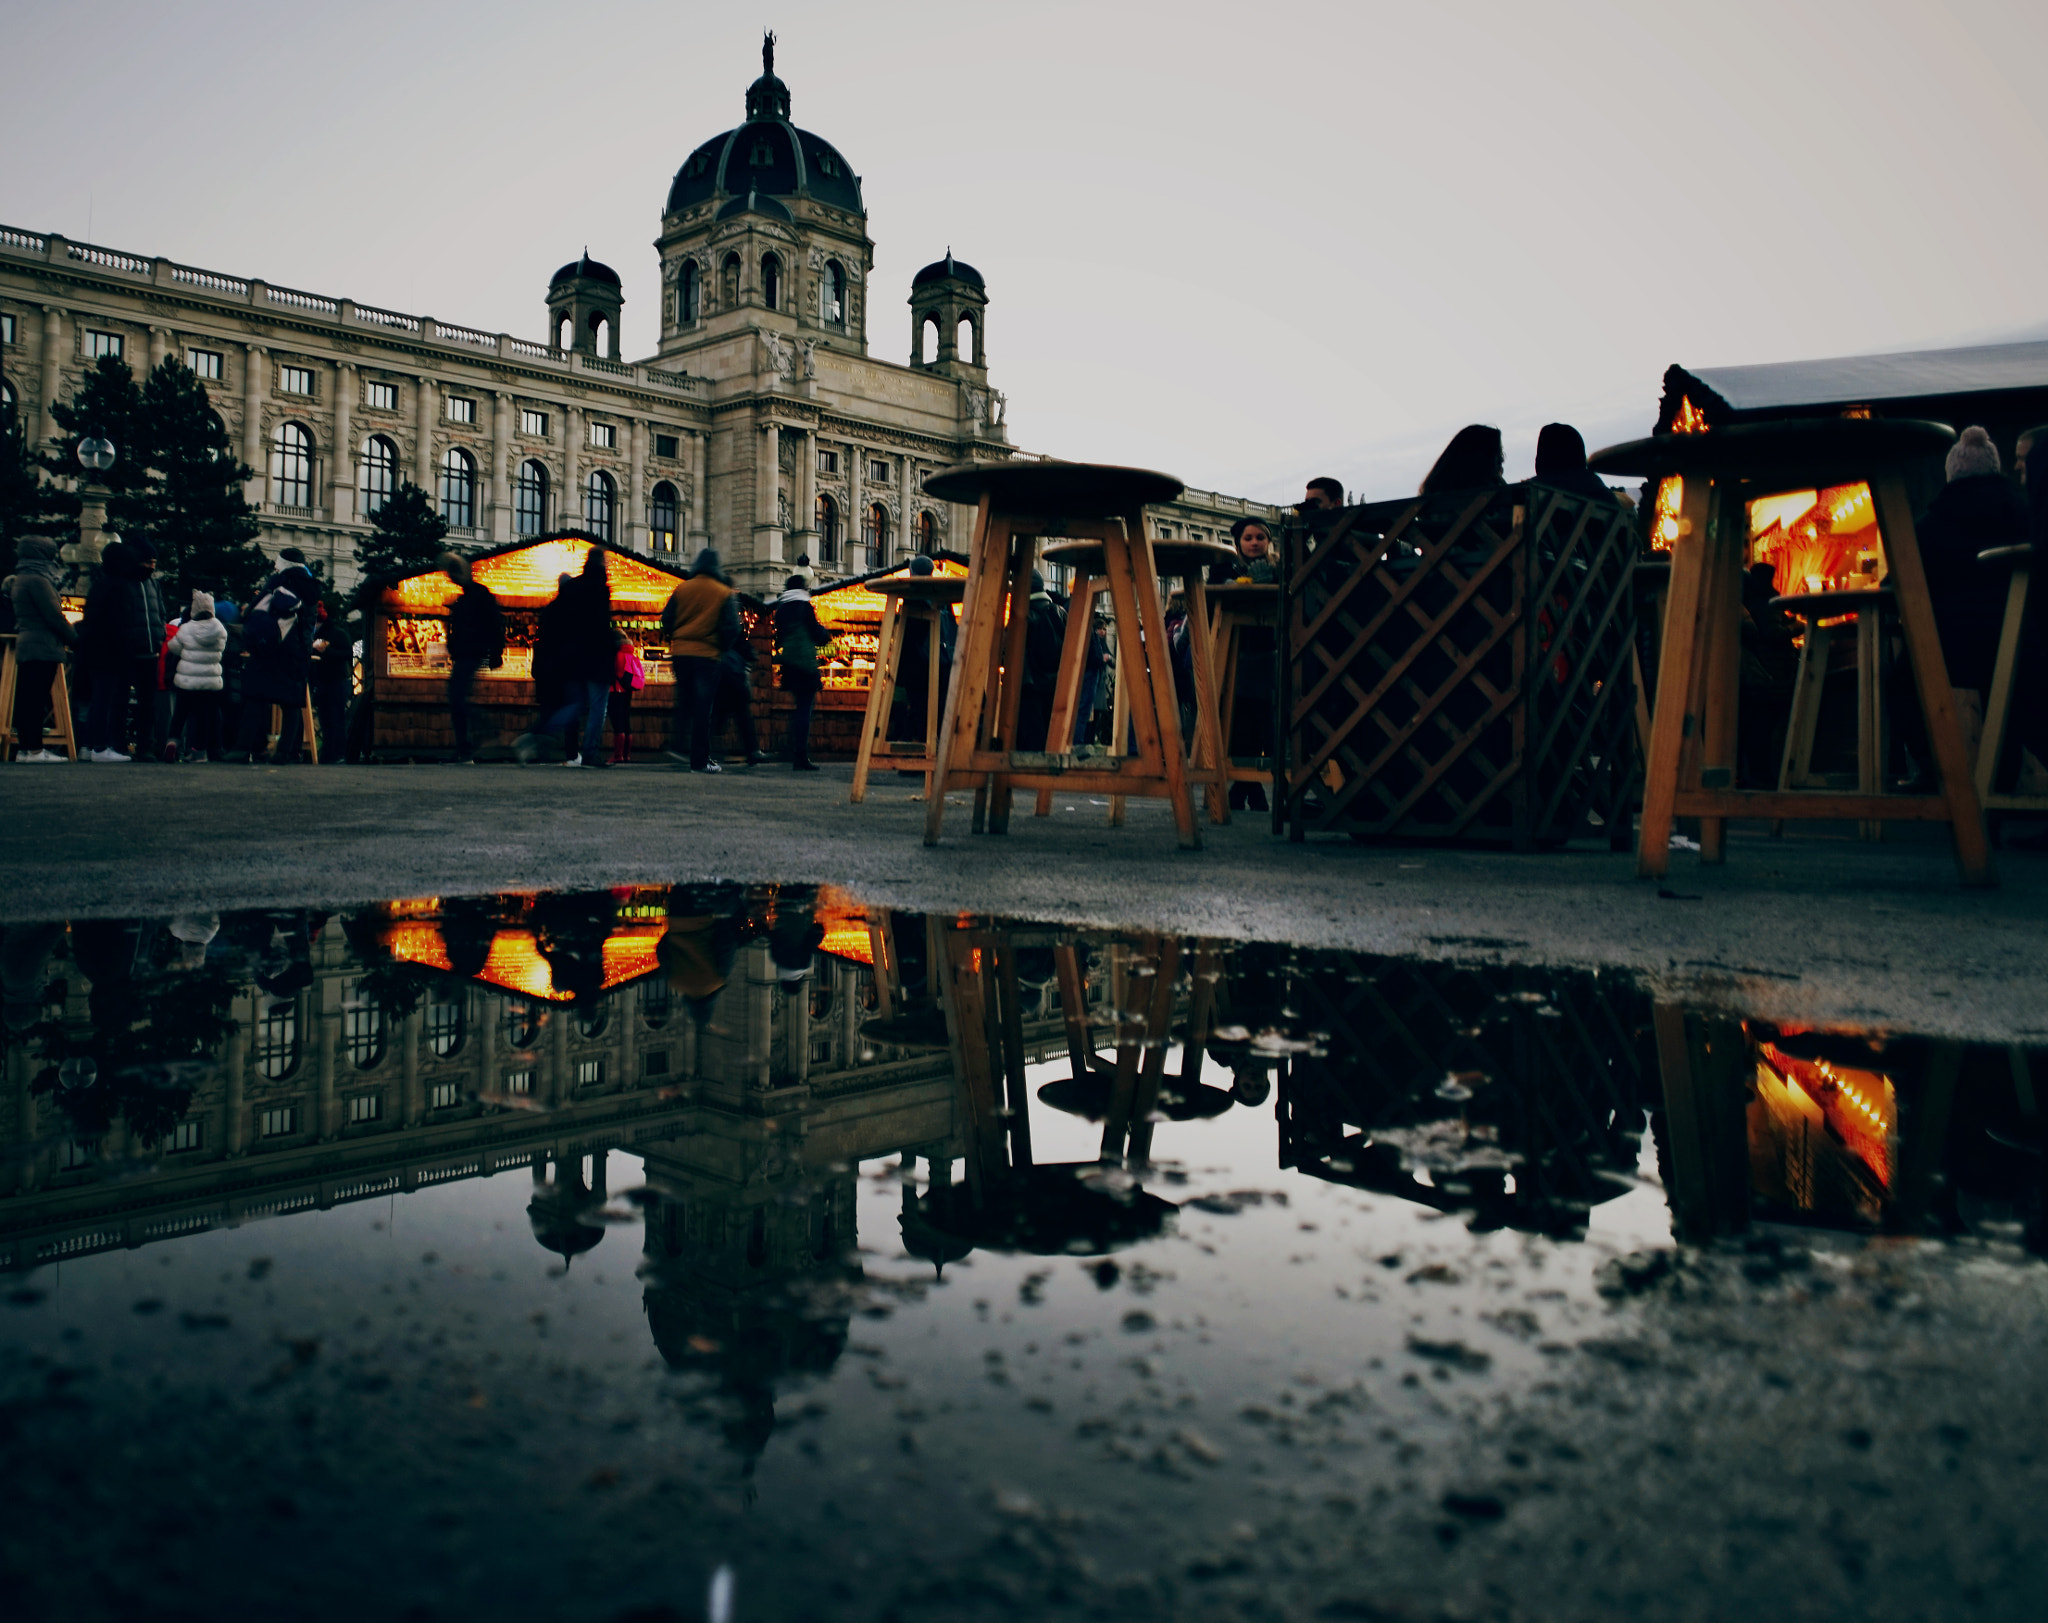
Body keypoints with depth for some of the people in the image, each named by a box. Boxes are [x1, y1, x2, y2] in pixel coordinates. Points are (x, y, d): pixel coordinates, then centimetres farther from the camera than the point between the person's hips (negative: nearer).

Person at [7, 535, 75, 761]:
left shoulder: (19, 580, 18)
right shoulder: (37, 580, -12)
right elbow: (54, 616, -15)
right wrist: (74, 638, -5)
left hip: (25, 645, 10)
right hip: (42, 647, -10)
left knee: (24, 699, 10)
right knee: (36, 699, -8)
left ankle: (23, 747, 13)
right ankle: (35, 750, -8)